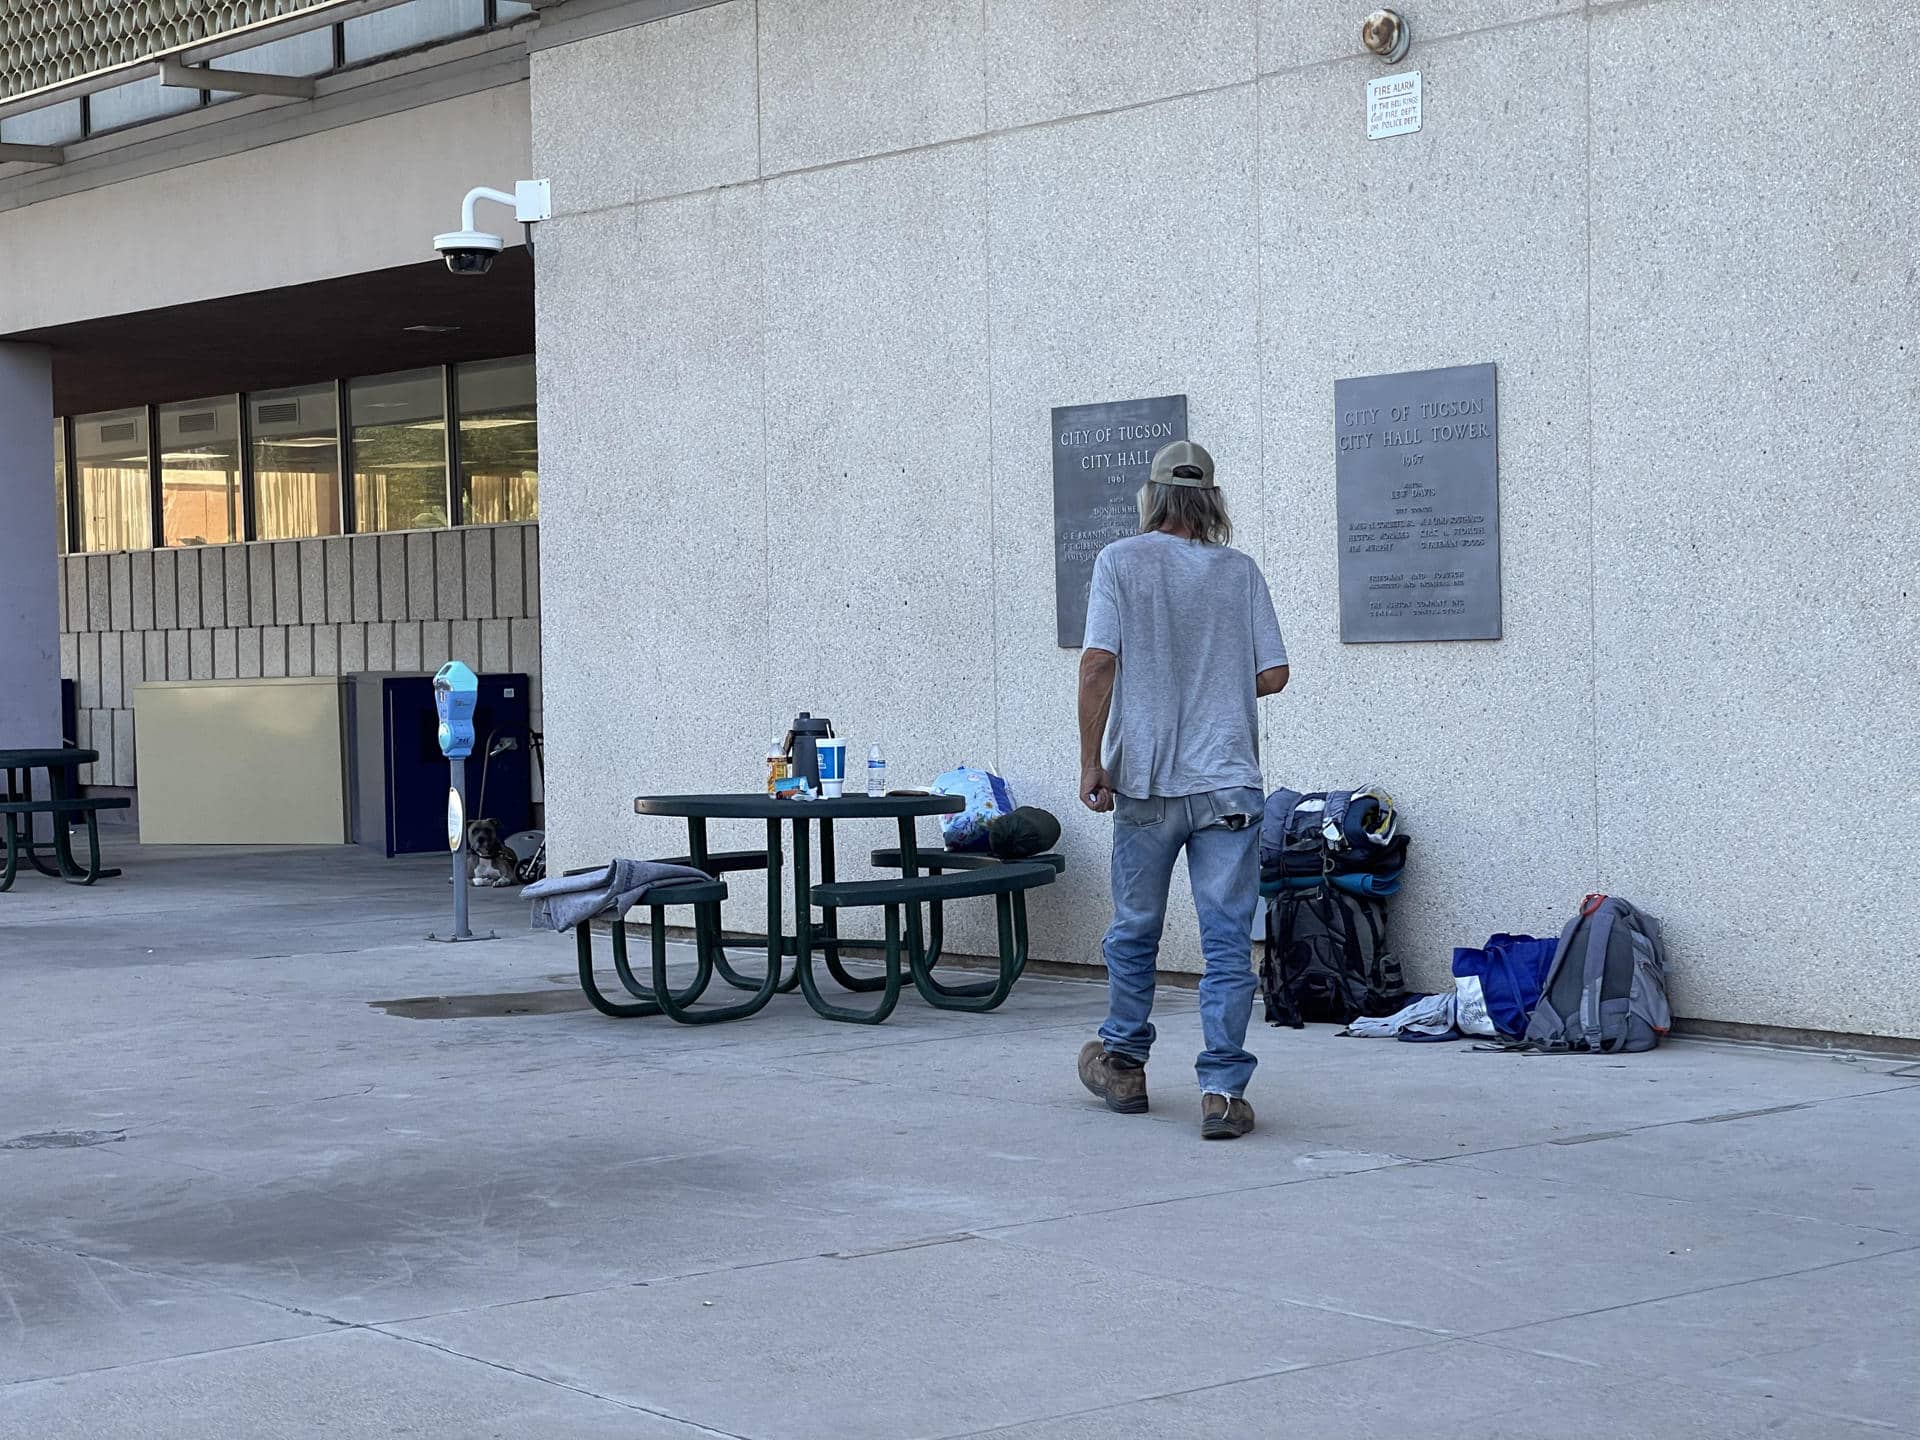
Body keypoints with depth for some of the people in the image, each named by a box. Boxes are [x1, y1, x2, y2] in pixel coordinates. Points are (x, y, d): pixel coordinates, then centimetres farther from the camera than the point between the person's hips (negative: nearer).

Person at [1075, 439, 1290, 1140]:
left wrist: (1091, 761, -3)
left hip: (1146, 779, 0)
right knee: (1228, 939, 0)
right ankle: (1222, 1088, -6)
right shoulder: (1240, 571, 3)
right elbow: (1273, 674, 3)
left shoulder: (1121, 562, -2)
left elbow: (1098, 665, -9)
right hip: (1229, 781, 0)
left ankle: (1122, 1064, 30)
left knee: (1134, 930, 16)